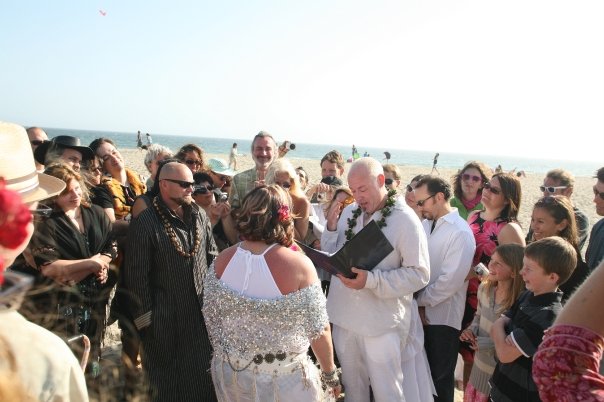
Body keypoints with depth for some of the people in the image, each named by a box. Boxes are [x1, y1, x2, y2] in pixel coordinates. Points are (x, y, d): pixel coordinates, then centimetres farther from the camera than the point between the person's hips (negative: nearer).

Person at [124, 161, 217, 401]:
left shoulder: (199, 216, 2)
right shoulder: (145, 223, -14)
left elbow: (212, 257, 10)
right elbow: (137, 275, -12)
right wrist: (146, 318, -10)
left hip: (203, 313, 5)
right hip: (165, 321, -4)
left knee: (205, 377, 17)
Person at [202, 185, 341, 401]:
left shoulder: (222, 260, -10)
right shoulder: (298, 264, -22)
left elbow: (212, 319, 1)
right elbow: (318, 330, -15)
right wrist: (330, 374, 1)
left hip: (231, 374, 4)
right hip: (284, 377, -3)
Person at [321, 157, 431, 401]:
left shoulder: (405, 219, -13)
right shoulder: (348, 212, 3)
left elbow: (419, 274, -15)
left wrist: (370, 280, -25)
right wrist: (331, 227, -10)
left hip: (382, 323, -5)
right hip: (343, 316, 5)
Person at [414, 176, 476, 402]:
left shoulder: (460, 232, -14)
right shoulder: (425, 224, 6)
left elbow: (451, 280, -20)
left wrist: (420, 301, -12)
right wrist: (416, 302, -6)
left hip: (441, 316, -6)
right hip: (420, 312, 6)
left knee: (439, 377, 11)